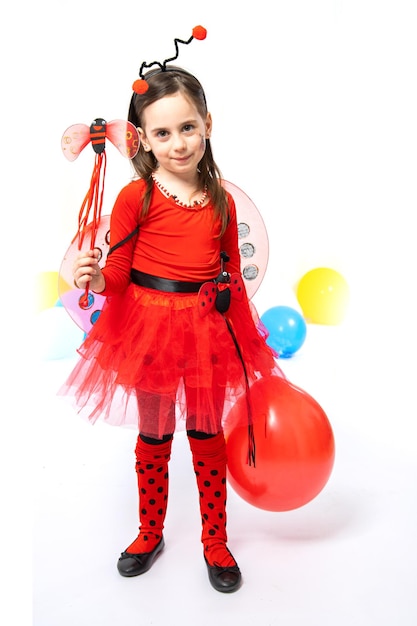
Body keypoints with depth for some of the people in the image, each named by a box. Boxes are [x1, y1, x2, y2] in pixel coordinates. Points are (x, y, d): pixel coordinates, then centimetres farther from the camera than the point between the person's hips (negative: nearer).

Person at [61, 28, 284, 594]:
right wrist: (93, 277, -32)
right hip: (150, 324, -2)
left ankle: (216, 543, 34)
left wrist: (246, 336, 10)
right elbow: (117, 274, -10)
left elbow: (233, 272, 8)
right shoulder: (136, 197, -10)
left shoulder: (221, 200, 1)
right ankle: (150, 534, 39)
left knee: (207, 439, 14)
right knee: (153, 438, 15)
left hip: (209, 326, 2)